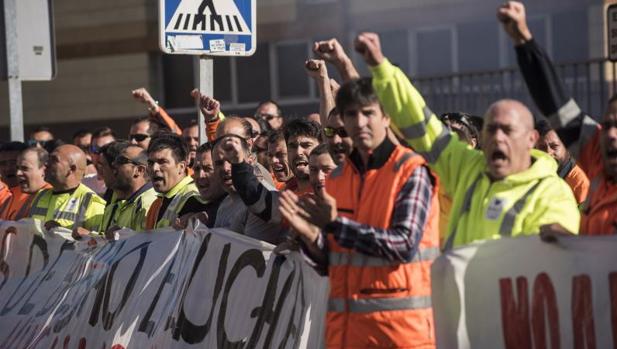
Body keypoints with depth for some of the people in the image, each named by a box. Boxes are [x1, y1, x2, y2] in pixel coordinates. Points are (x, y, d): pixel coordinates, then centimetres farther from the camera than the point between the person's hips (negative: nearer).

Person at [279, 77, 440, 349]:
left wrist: (335, 224, -17)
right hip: (344, 323, 5)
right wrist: (310, 235, -7)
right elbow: (330, 260, 14)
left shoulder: (412, 171, -5)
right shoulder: (336, 178, 12)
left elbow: (404, 245, -16)